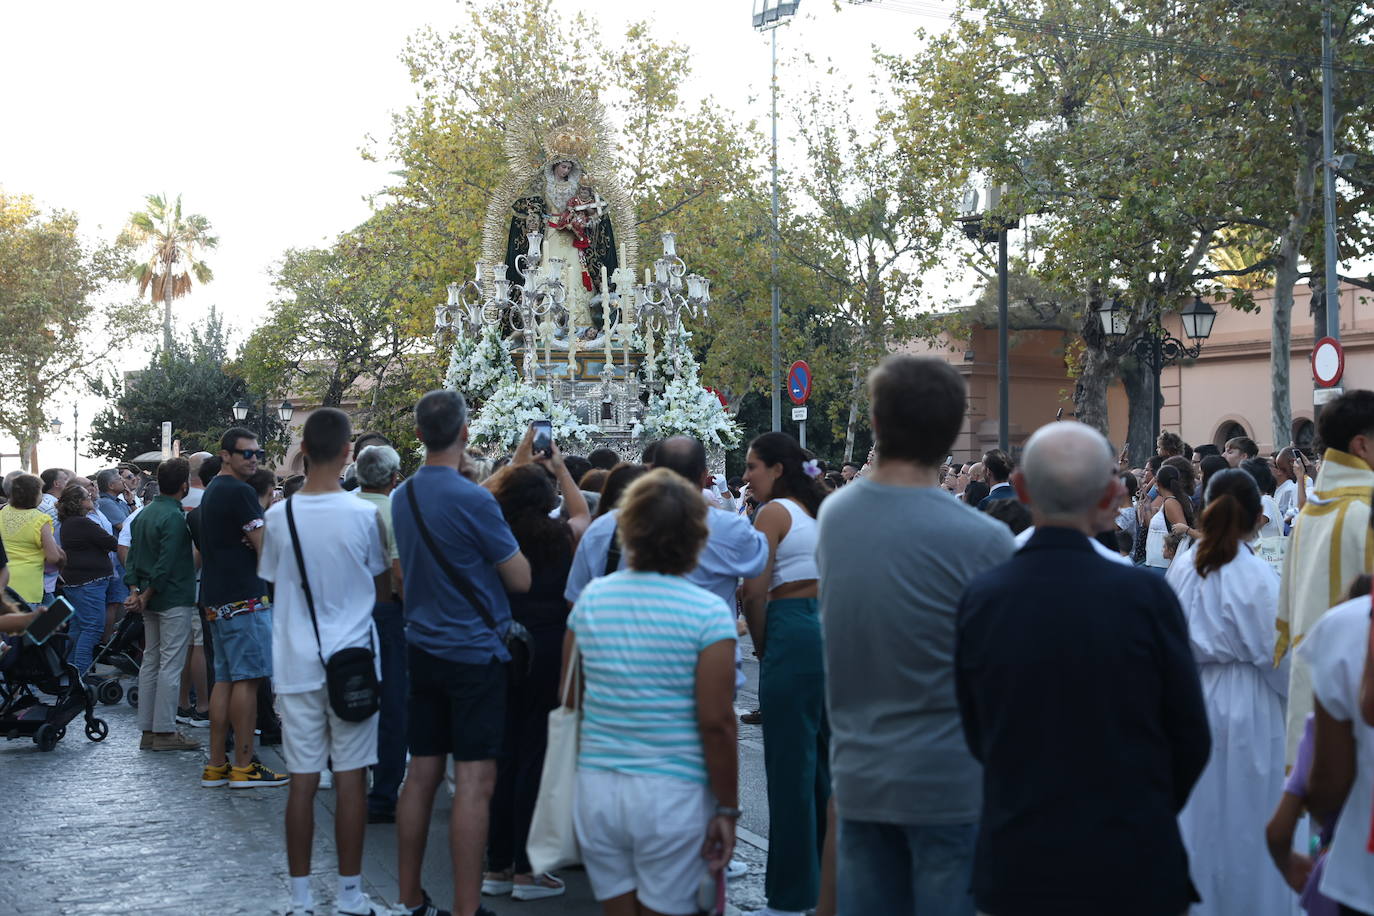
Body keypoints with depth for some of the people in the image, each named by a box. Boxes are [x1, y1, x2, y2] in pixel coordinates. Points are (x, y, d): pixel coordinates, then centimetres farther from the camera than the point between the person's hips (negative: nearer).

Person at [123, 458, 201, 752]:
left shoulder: (146, 512, 11)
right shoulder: (175, 517, -16)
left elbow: (133, 552, 11)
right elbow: (166, 563, -20)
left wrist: (135, 590, 4)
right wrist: (147, 596, -11)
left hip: (152, 599, 9)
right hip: (175, 600, -9)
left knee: (150, 661, 11)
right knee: (171, 665, -5)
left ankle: (148, 730, 15)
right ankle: (165, 731, -3)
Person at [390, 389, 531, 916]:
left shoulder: (404, 497, 6)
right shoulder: (473, 500, -17)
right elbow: (521, 579, -11)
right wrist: (510, 540, 8)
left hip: (424, 650, 8)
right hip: (474, 654, -8)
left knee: (422, 773, 12)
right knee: (474, 782, -4)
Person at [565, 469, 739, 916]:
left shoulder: (591, 598, 3)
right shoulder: (709, 612, -11)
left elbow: (570, 695, 11)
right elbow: (716, 721, -13)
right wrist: (727, 809, -5)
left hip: (596, 790, 4)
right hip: (674, 795, -4)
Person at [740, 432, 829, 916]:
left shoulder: (773, 512, -7)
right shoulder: (819, 510, 15)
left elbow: (755, 593, -11)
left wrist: (763, 650, 2)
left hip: (792, 635, -8)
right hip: (832, 628, 8)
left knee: (790, 765, -2)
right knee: (824, 757, 15)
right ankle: (829, 877, 24)